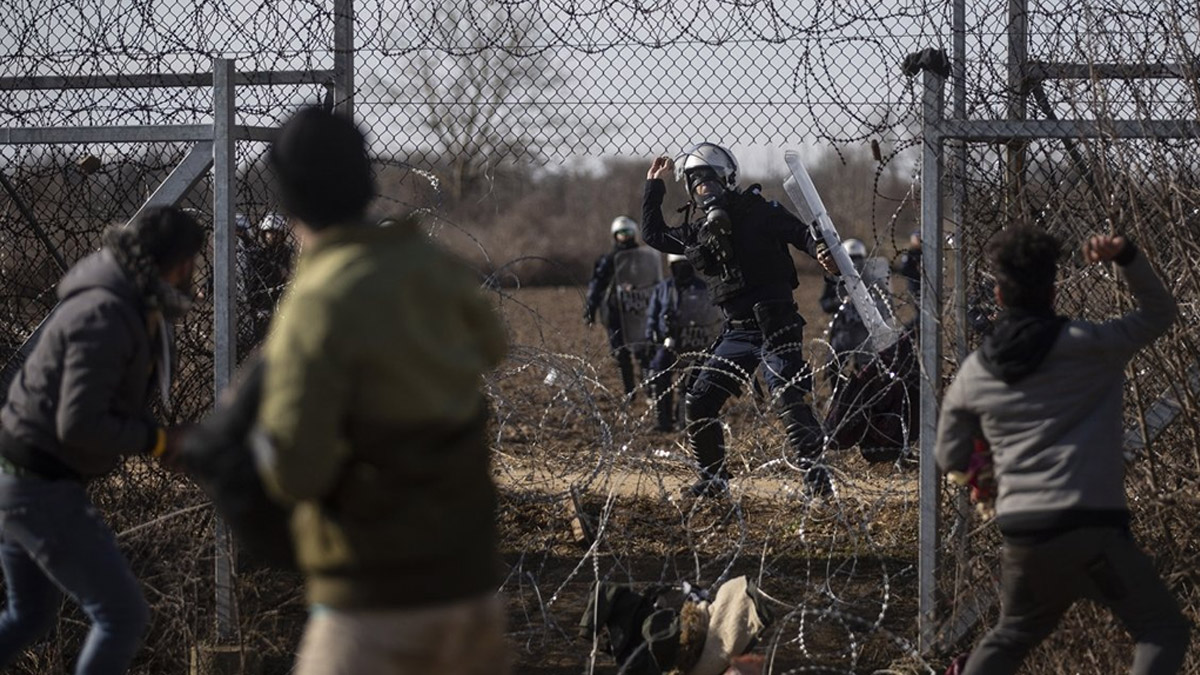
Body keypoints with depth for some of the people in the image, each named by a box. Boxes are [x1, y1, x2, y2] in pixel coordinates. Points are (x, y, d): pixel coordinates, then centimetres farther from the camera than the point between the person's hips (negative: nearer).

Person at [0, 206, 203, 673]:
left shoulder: (129, 305, 9)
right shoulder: (104, 316, -23)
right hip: (42, 490, -11)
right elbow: (78, 425, -28)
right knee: (123, 616, -6)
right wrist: (156, 441, -18)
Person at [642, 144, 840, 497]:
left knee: (789, 400, -18)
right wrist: (653, 186, 22)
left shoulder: (757, 212, -5)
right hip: (738, 331, 7)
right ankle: (714, 478, 16)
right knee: (699, 402, 5)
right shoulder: (699, 230, 13)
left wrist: (823, 253, -32)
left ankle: (816, 477, -14)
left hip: (775, 325, -7)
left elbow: (802, 234, -11)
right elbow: (654, 235, 25)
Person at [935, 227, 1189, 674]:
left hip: (1021, 536, 5)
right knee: (1163, 632, 3)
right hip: (1091, 527, -5)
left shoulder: (973, 372, 10)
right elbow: (1159, 314, 9)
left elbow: (951, 459, 18)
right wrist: (1127, 257, -5)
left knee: (1012, 634, 28)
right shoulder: (1087, 346, -3)